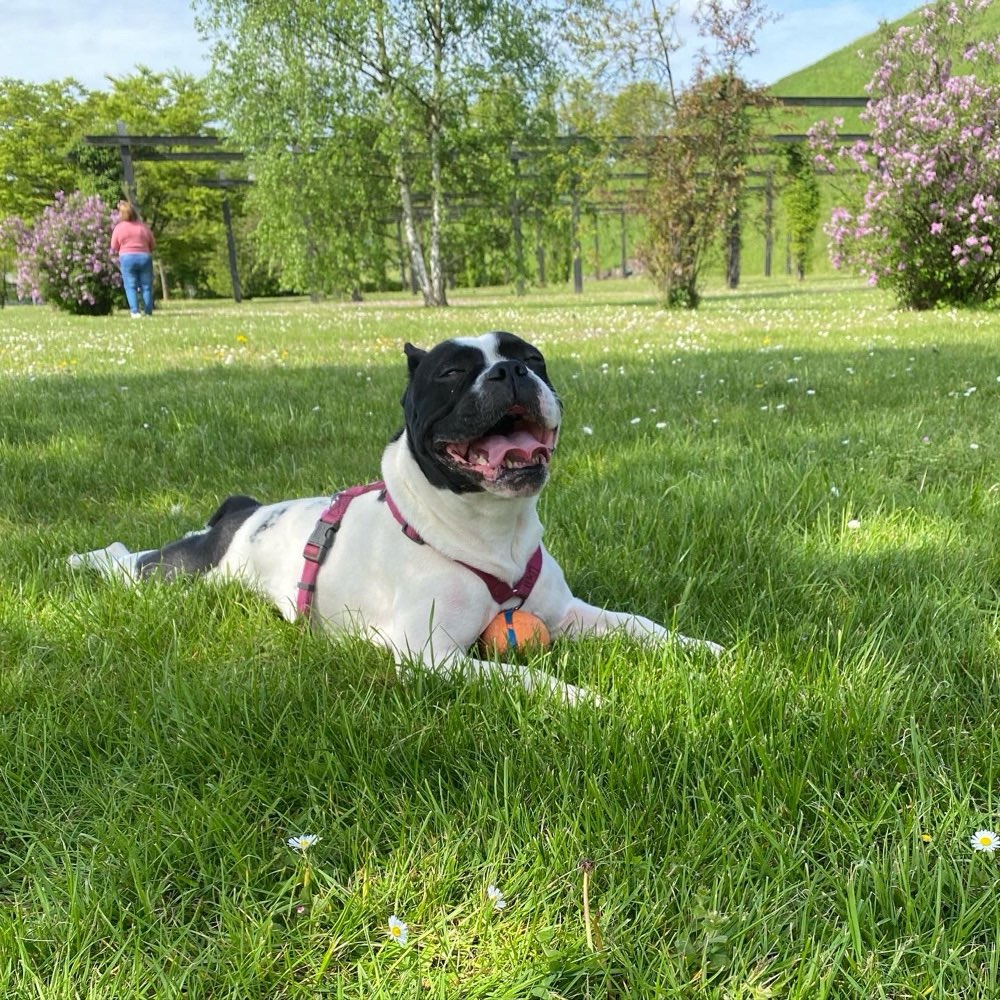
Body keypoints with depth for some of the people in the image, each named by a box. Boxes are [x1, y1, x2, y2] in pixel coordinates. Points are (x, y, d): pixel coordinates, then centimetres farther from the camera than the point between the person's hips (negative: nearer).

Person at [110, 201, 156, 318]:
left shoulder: (119, 227, -1)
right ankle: (148, 312, 2)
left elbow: (114, 248, 4)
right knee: (146, 286, 5)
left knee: (131, 286, 0)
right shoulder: (144, 226, 6)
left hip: (127, 258, -2)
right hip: (144, 257, 2)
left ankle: (135, 311, -12)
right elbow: (153, 245, 11)